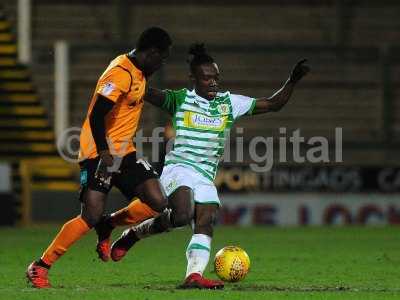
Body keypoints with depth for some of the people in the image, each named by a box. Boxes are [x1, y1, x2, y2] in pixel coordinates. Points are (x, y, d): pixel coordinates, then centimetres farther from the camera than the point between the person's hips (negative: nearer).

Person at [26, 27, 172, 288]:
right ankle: (41, 267, -4)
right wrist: (104, 153, -29)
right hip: (100, 153, -9)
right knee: (92, 216, -16)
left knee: (158, 203, -7)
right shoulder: (121, 73, -18)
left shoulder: (137, 72, 11)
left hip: (124, 153, 9)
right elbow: (96, 116, -24)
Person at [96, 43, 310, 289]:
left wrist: (292, 81, 0)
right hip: (178, 169, -5)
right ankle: (133, 234, -6)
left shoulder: (230, 103, 11)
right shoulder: (181, 99, 1)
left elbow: (273, 104, 13)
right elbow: (148, 93, -12)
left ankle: (194, 276, -27)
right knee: (182, 215, -28)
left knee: (206, 223, -16)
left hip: (206, 176, 5)